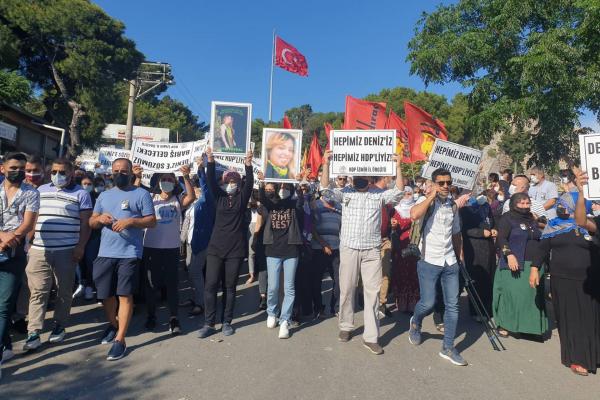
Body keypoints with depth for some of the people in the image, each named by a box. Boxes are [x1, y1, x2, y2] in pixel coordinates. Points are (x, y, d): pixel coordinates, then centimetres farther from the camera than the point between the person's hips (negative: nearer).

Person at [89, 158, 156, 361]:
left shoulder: (141, 194, 1)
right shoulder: (104, 195, 16)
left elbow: (152, 221, -4)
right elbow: (91, 222, 18)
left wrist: (130, 221, -20)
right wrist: (100, 218, -5)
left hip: (129, 254, -5)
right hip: (105, 253, 5)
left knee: (125, 295, -4)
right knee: (106, 294, 14)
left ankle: (120, 340, 2)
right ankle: (113, 325, 39)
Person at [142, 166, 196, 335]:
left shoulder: (178, 199, 2)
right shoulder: (151, 198, 4)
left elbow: (191, 197, -16)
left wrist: (186, 177, -28)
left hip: (172, 247, 0)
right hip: (151, 247, 1)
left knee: (172, 283, 4)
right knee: (151, 283, 11)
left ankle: (173, 318, 12)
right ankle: (151, 315, 27)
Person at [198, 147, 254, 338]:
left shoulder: (242, 197, 4)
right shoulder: (219, 196, 7)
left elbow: (249, 183, -11)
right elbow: (211, 181, -7)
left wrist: (248, 165, -26)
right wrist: (210, 161, -23)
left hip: (236, 249, -1)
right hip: (215, 247, 1)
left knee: (230, 287, 7)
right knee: (210, 285, -1)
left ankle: (227, 322, 20)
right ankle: (209, 323, 10)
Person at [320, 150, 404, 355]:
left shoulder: (378, 195, 8)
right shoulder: (345, 193, 6)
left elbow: (399, 191, -2)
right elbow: (325, 188, -6)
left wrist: (398, 166, -9)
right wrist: (326, 164, -16)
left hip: (372, 251, 1)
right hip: (349, 249, 0)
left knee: (372, 292, 1)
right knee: (346, 290, 9)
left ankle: (370, 337, 9)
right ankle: (346, 327, 28)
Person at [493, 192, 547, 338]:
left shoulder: (532, 219, 17)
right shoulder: (508, 218, -4)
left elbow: (539, 239, 27)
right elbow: (501, 238, -14)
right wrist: (509, 255, -26)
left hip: (533, 265, 7)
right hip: (515, 264, -7)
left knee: (531, 295, 9)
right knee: (511, 294, -4)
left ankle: (528, 324, 21)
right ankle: (504, 324, 6)